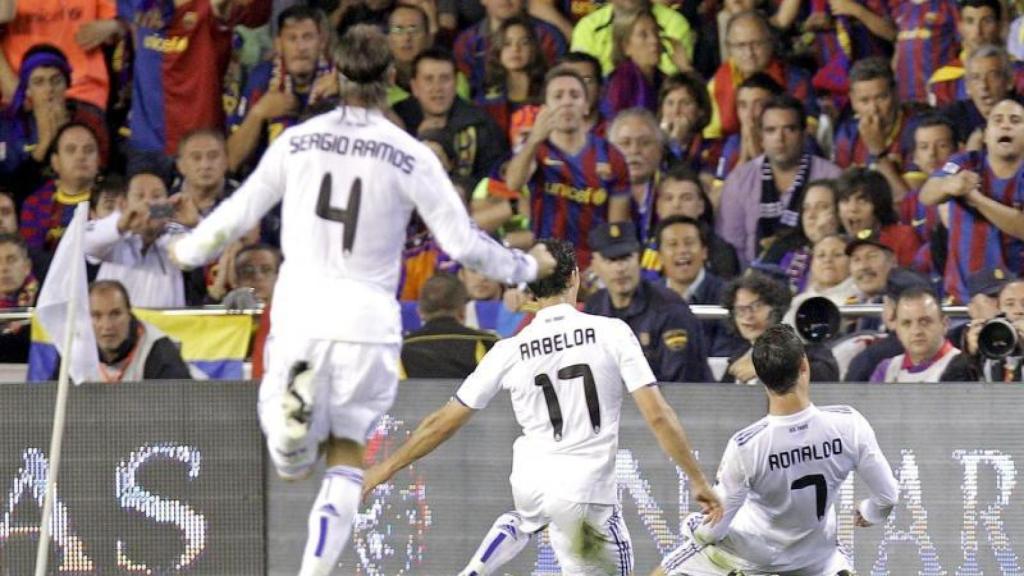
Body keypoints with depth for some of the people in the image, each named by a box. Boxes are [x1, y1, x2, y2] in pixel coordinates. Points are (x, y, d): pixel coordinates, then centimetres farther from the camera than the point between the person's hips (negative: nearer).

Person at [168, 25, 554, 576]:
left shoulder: (297, 140, 2)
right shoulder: (410, 156, -4)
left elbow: (238, 214, 9)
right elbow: (462, 242, -2)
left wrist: (187, 250, 29)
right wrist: (526, 267, 16)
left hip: (299, 314, 1)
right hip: (367, 321, -1)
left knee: (291, 462, 10)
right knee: (347, 458, 11)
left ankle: (294, 404, -24)